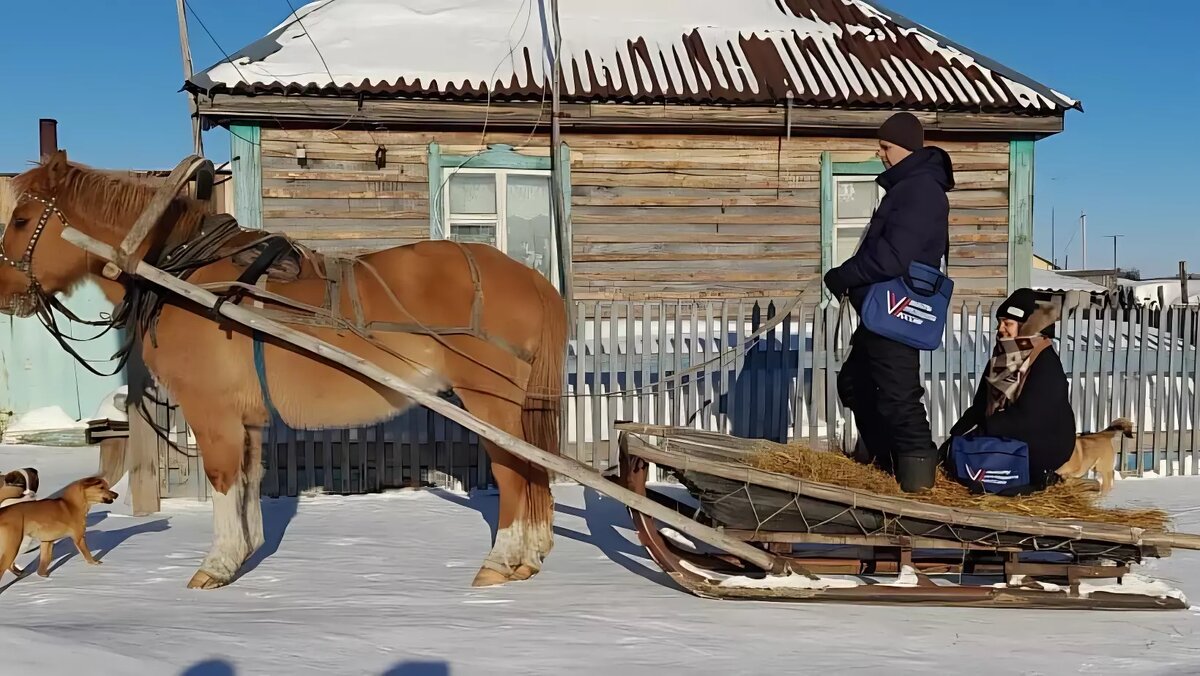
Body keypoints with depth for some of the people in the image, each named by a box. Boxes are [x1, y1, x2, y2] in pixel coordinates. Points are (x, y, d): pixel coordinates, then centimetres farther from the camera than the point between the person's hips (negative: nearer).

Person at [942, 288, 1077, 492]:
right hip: (1008, 439, 8)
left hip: (1044, 446, -8)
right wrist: (956, 435, -9)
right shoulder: (1001, 358, 7)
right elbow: (980, 405, 5)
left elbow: (1026, 418, -24)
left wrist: (979, 431, -24)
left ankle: (1035, 478, -7)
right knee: (950, 451, -6)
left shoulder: (1046, 365, -17)